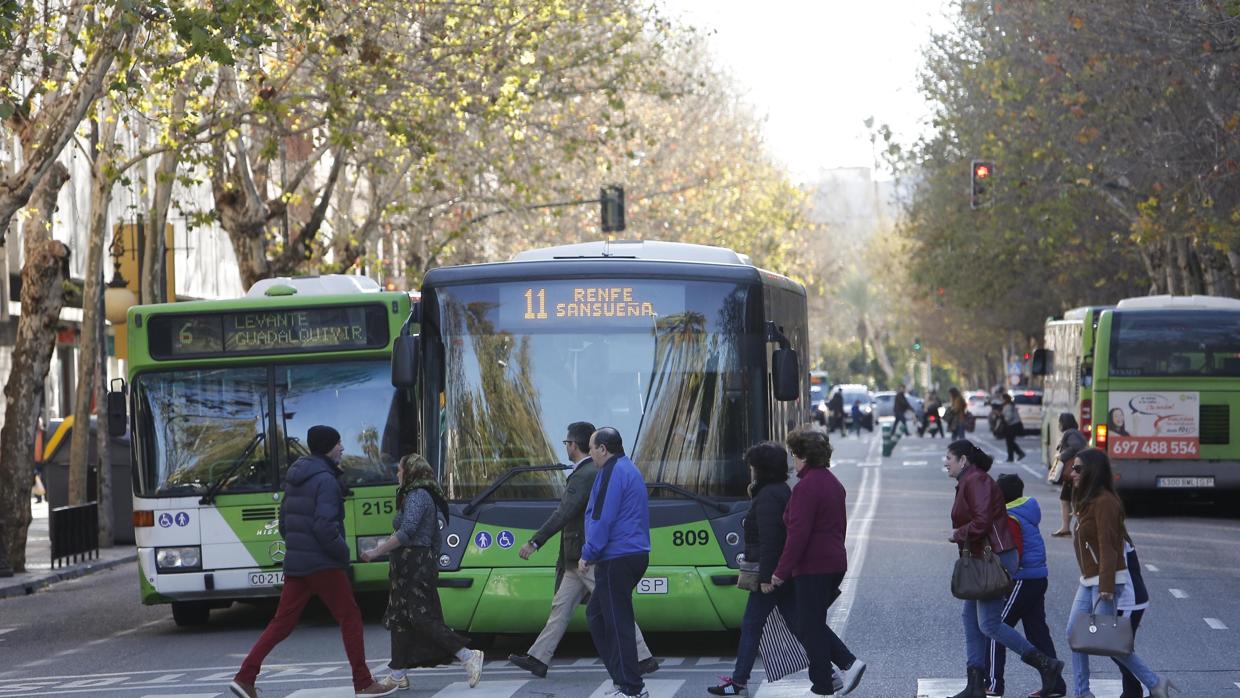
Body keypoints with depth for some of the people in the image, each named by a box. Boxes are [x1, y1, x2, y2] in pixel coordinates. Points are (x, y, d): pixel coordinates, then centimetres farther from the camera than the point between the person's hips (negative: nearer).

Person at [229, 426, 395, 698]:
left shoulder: (294, 478, 14)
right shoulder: (325, 480, -14)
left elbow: (284, 522, 18)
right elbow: (325, 527, -23)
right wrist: (343, 553, -10)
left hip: (295, 563, 8)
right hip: (323, 564, -8)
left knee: (282, 622, 8)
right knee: (350, 618, 2)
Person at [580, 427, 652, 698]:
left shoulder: (612, 472, -13)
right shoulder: (629, 470, 19)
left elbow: (602, 518, -18)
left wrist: (588, 554, -13)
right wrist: (594, 554, 24)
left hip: (616, 560, -10)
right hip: (636, 553, 10)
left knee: (618, 622, -6)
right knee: (596, 614, 17)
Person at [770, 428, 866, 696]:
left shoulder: (806, 488, -17)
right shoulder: (833, 483, 13)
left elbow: (798, 534, -21)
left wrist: (781, 572, -17)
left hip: (812, 569, -9)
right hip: (835, 563, 9)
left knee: (810, 627, 0)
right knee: (814, 624, 18)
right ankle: (849, 662, 6)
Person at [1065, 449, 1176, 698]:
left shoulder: (1104, 502, -17)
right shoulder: (1086, 501, 14)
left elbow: (1108, 547, -21)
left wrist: (1106, 587, -24)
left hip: (1105, 580, -10)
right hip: (1088, 581, 10)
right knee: (1075, 632, 6)